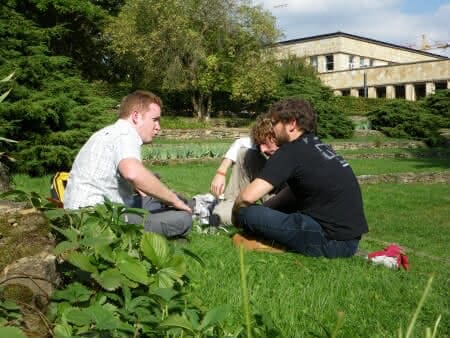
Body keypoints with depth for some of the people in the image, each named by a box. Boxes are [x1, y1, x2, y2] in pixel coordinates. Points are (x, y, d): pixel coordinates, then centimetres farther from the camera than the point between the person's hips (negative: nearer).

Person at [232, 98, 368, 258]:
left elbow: (248, 196, -17)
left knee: (248, 213, -12)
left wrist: (236, 214, 3)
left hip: (331, 241, -9)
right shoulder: (316, 146, 14)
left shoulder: (290, 151, -12)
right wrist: (264, 208, 14)